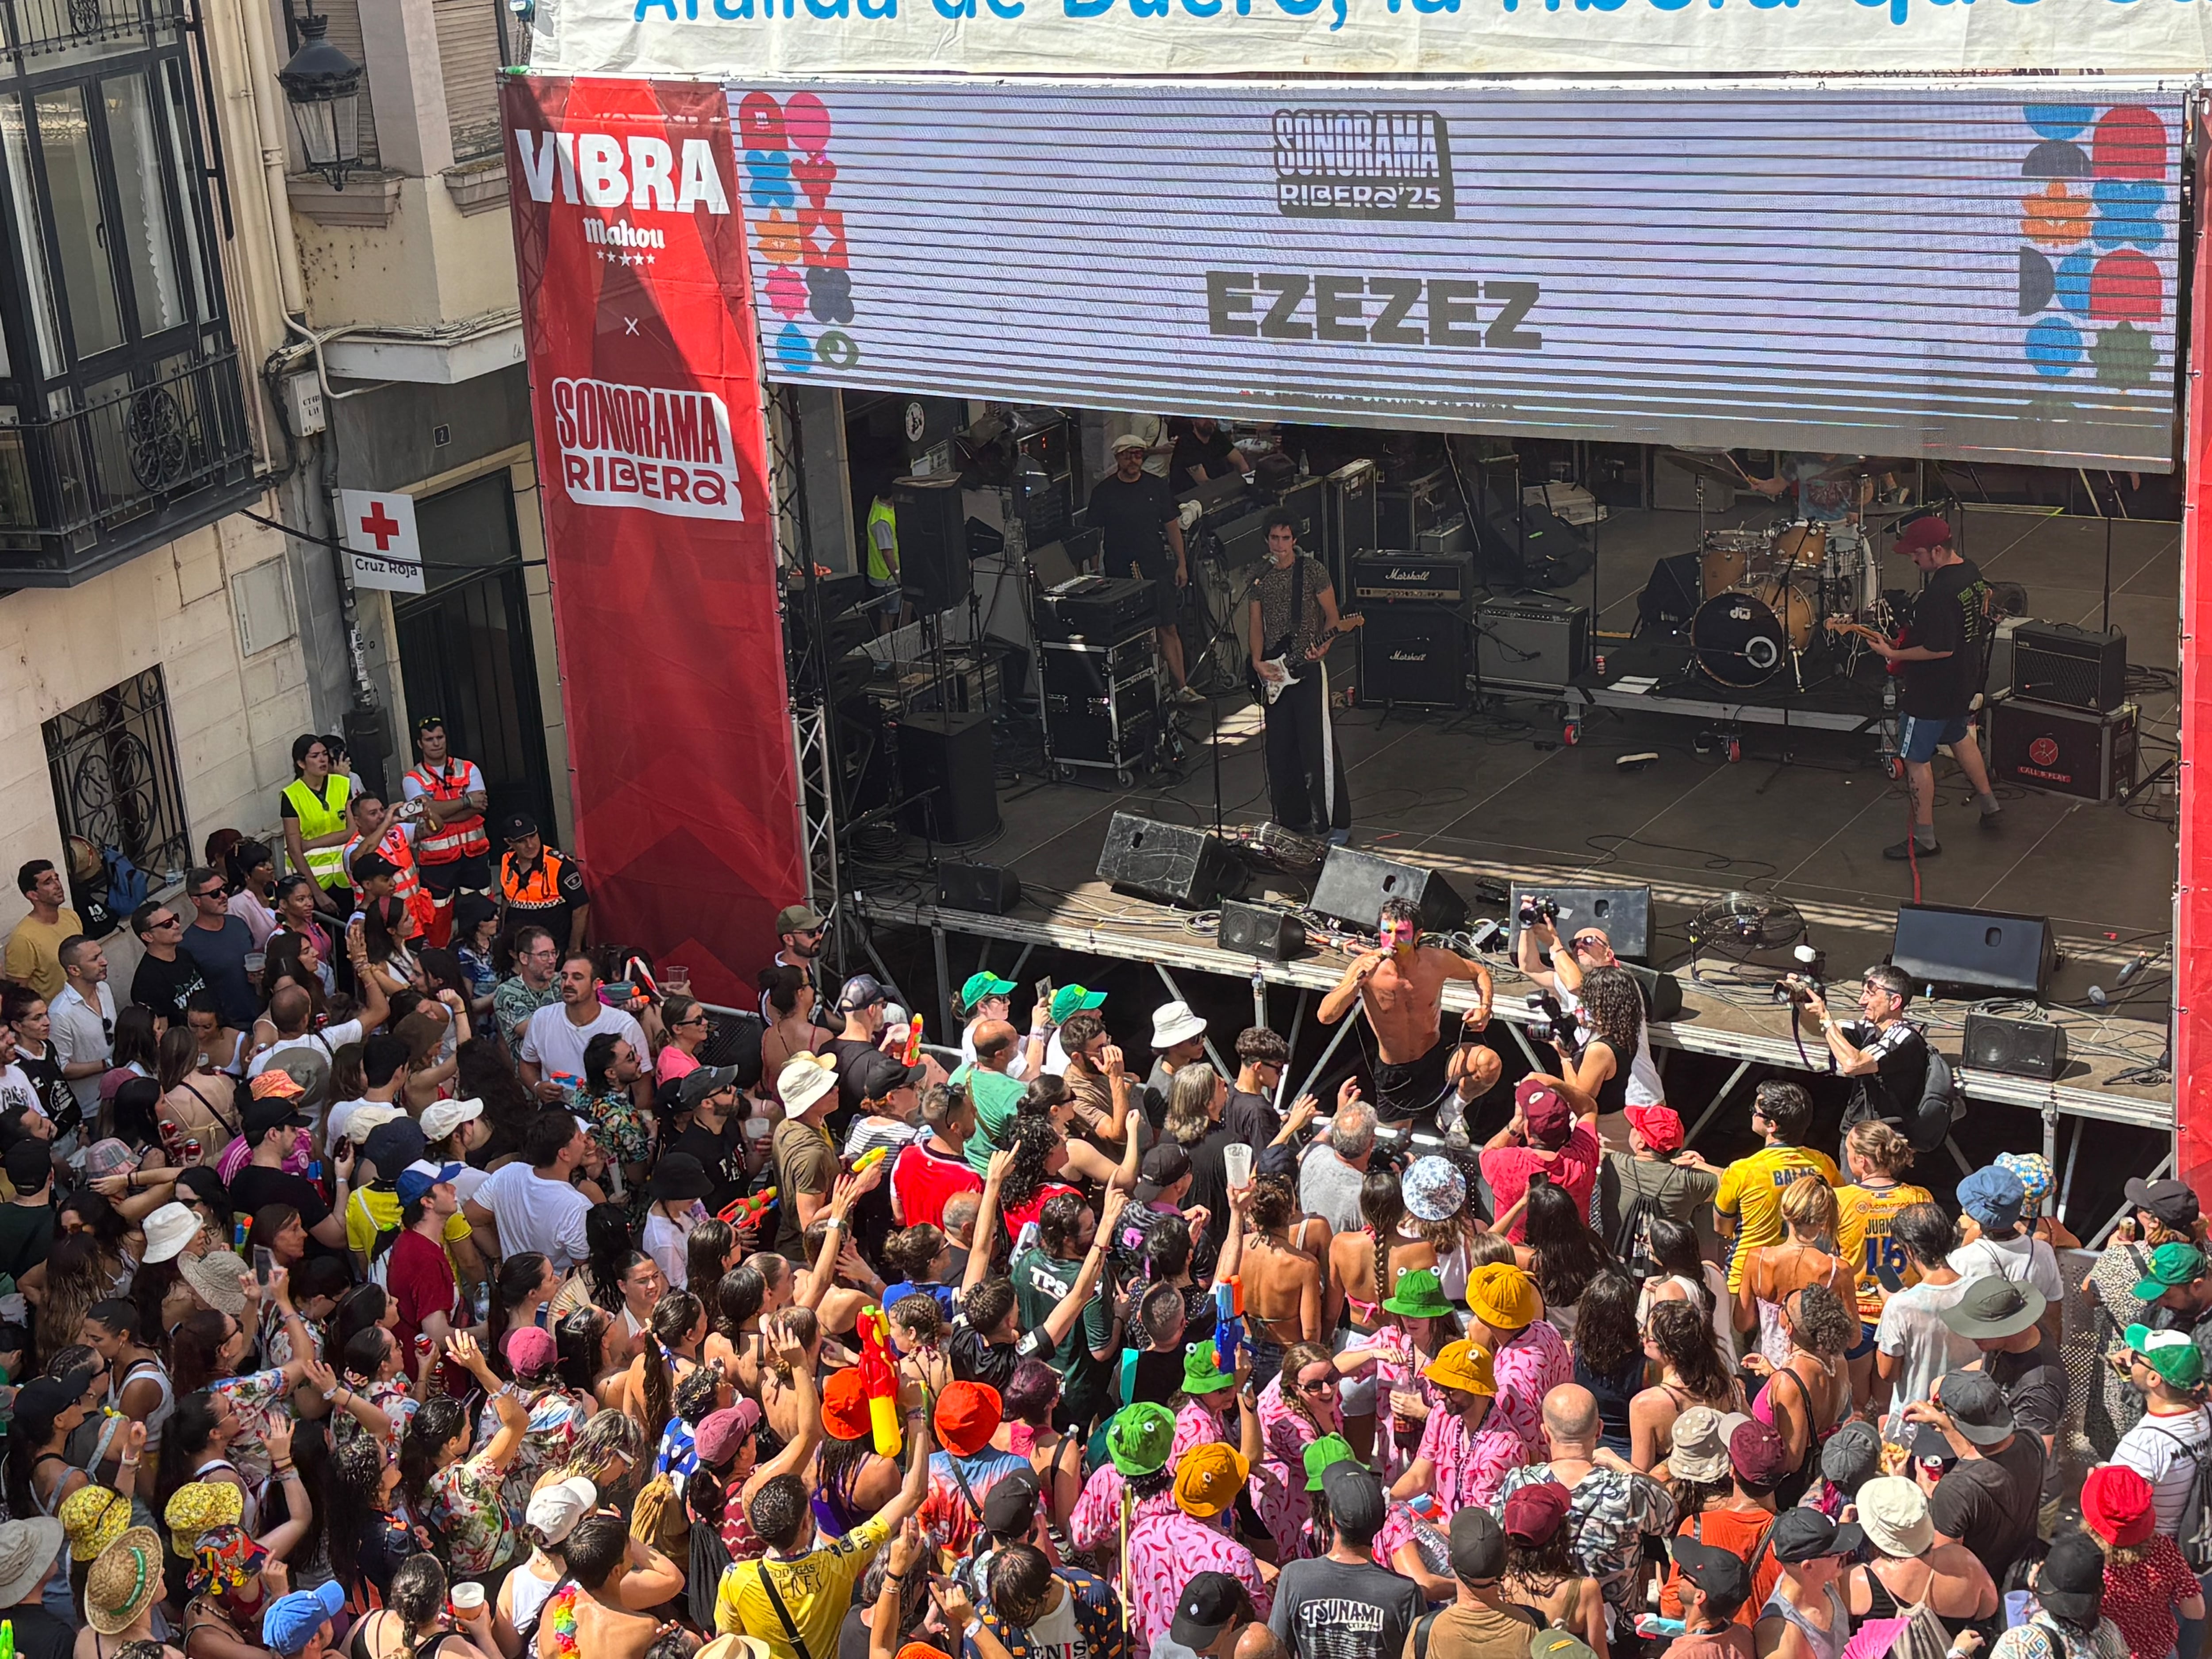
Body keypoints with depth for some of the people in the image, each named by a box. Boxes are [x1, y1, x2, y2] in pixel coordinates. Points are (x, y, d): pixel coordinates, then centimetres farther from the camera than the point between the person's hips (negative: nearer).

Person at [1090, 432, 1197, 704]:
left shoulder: (1156, 487, 7)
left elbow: (1172, 526, 11)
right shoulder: (1104, 491, 1)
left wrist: (1181, 564, 6)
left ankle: (1182, 688, 2)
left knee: (1167, 628, 1)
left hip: (1157, 569, 1)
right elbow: (1093, 532, 4)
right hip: (1120, 574, -1)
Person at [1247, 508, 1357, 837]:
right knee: (1280, 750, 8)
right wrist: (1258, 662, -4)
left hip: (1308, 668, -5)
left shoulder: (1313, 570, -4)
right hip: (1275, 674, 5)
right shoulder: (1260, 580, 10)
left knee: (1318, 746, -9)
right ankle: (1294, 819, 20)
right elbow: (1256, 625, 11)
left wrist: (1323, 646, -21)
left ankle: (1337, 823, -5)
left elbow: (1332, 618, -3)